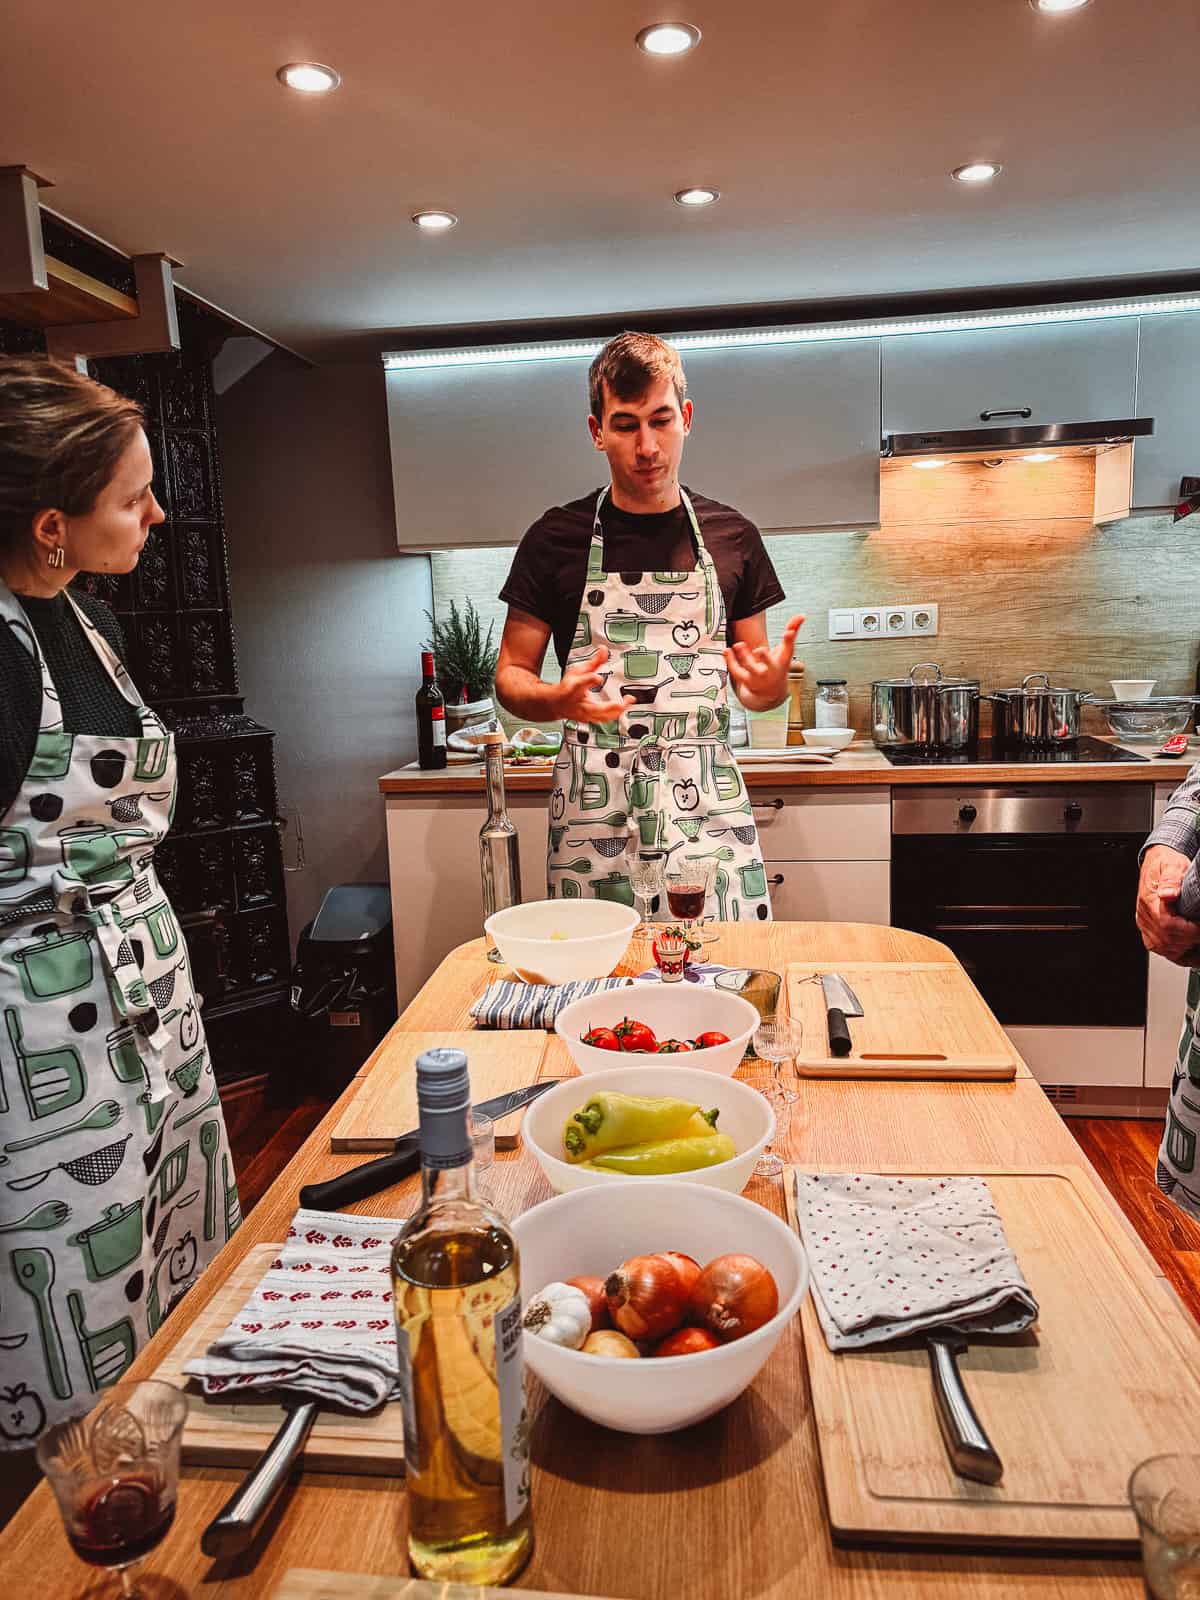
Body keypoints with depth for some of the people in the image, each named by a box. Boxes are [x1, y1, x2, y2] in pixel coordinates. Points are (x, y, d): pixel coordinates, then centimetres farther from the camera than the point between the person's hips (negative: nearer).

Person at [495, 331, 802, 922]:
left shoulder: (731, 537, 9)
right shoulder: (555, 539, 4)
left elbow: (752, 685, 14)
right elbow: (510, 675, 5)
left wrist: (772, 683, -9)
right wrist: (559, 700, -16)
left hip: (708, 806, 2)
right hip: (593, 807, -1)